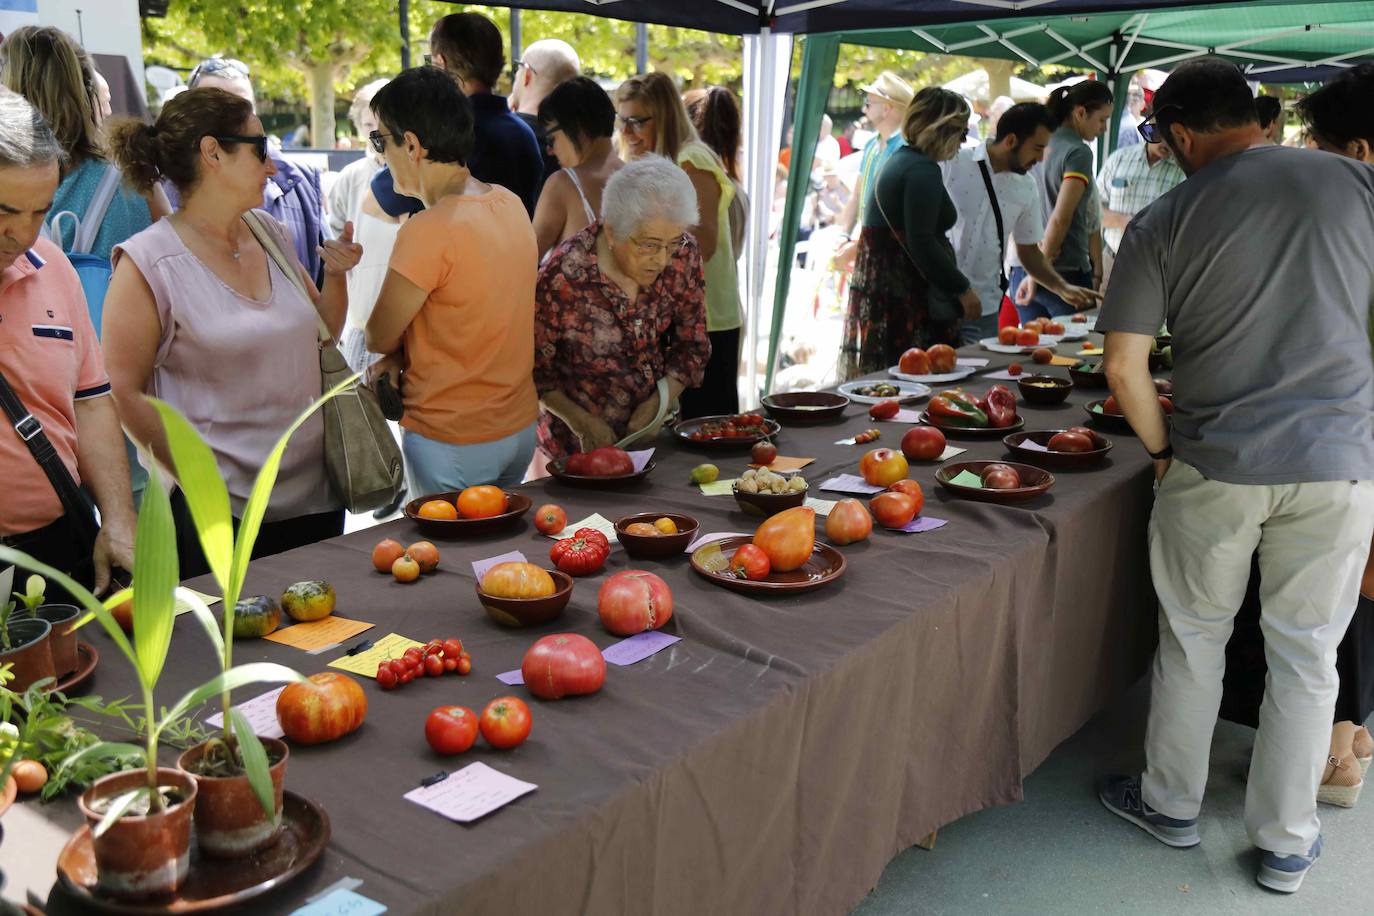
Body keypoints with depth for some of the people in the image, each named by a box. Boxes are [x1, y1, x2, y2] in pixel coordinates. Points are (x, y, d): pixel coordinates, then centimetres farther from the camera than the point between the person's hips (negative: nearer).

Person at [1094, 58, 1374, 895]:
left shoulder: (1163, 222, -4)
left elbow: (1125, 367, -7)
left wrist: (1162, 450, 9)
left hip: (1215, 468, -1)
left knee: (1194, 639, 17)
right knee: (1306, 657, 13)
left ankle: (1173, 804, 33)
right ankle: (1286, 843, 26)